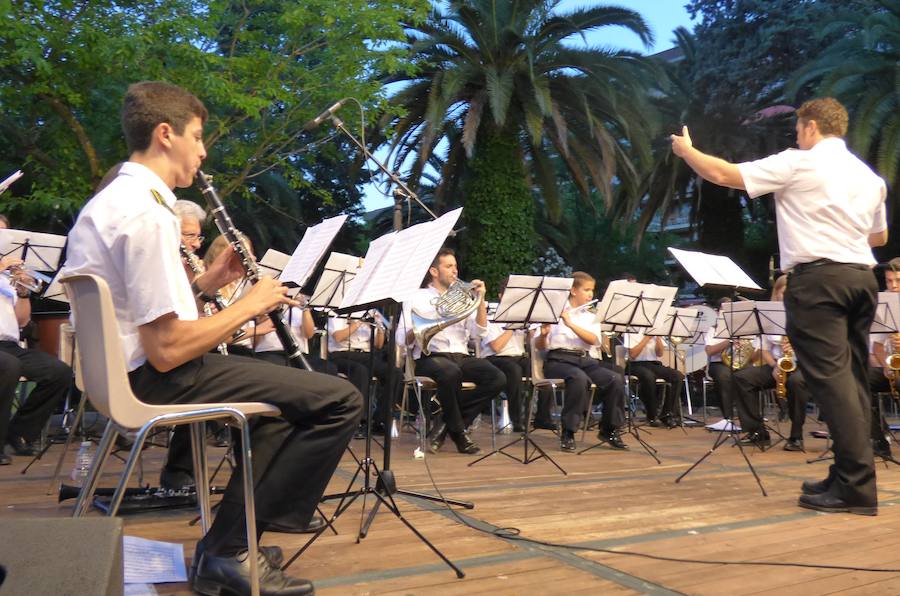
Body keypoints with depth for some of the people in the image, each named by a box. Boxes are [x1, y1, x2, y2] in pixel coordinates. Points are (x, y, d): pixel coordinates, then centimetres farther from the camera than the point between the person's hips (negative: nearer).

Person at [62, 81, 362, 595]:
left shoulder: (108, 202, 12)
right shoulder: (147, 212, -21)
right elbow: (167, 350, -25)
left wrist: (204, 283, 7)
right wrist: (250, 304, -13)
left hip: (124, 369, 11)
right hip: (156, 379, -11)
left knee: (287, 389, 26)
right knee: (340, 399, -13)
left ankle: (227, 543, 20)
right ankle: (230, 550, -1)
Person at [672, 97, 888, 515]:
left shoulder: (798, 163, -3)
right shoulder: (870, 175, 19)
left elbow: (722, 174, -3)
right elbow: (879, 236, 27)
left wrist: (685, 149, 13)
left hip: (817, 277, -8)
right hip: (862, 276, 8)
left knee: (830, 378, -10)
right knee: (851, 377, 10)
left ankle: (857, 486, -12)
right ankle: (848, 477, 15)